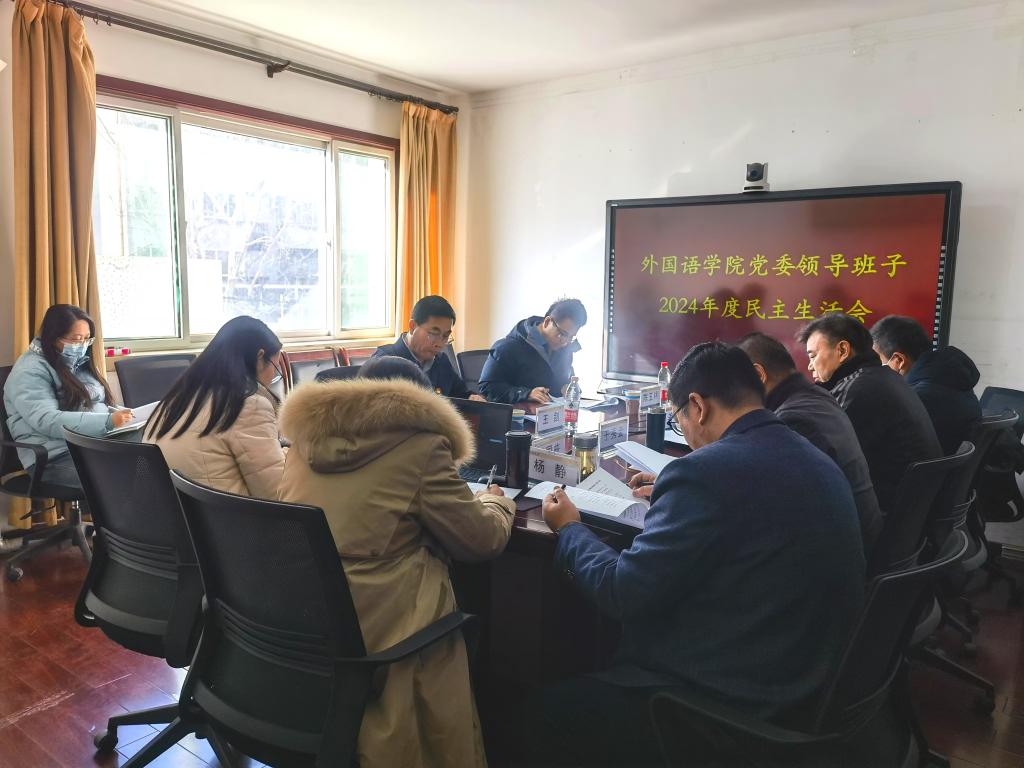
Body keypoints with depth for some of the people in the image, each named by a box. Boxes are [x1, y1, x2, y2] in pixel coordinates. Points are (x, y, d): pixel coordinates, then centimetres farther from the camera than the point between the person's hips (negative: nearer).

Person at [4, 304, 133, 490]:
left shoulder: (79, 363, 19)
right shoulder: (30, 371, -5)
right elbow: (47, 421, -19)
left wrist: (126, 416, -1)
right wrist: (108, 421, -29)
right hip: (57, 457, -7)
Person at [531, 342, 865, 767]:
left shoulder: (707, 469, -24)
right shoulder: (821, 464, 3)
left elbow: (623, 594, -19)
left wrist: (570, 529, -1)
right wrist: (669, 494, 29)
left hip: (732, 705, -9)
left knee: (549, 714, 8)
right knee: (598, 678, 25)